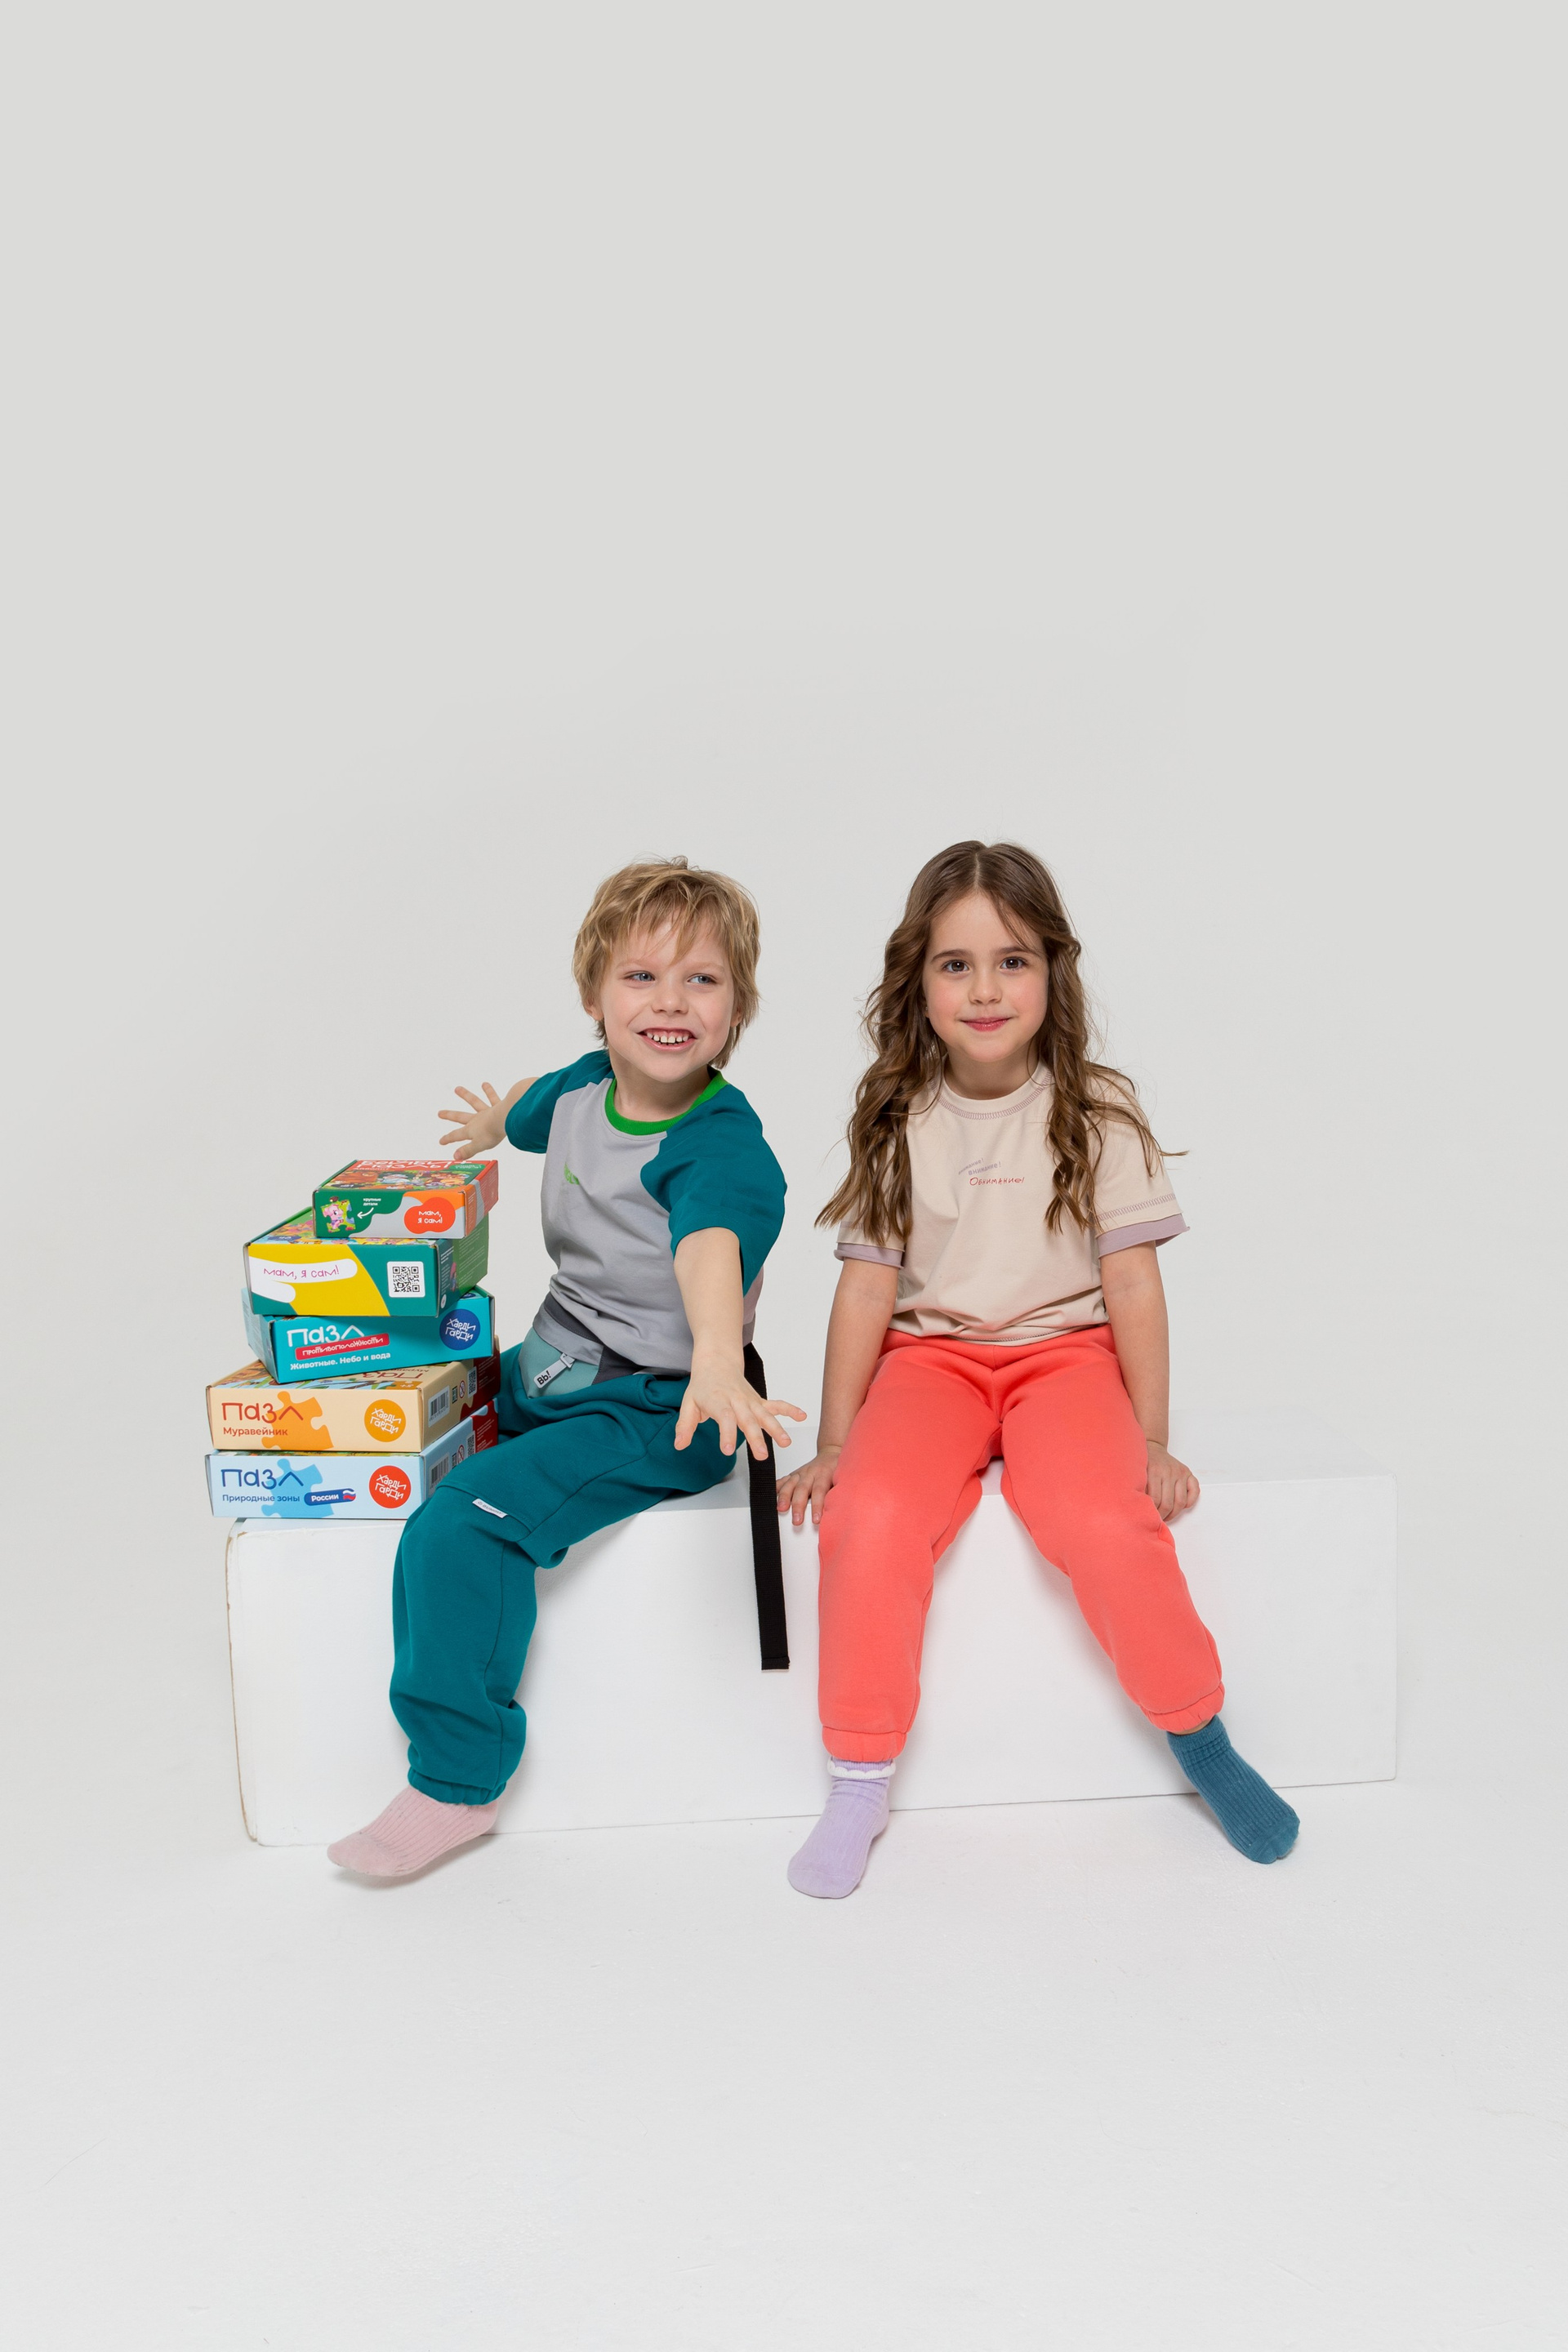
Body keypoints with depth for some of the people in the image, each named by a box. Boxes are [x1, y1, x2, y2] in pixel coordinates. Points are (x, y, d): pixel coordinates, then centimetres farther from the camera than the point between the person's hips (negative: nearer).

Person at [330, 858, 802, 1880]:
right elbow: (532, 1107, 24)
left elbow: (710, 1251, -48)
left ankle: (456, 1784, -6)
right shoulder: (581, 1088, -2)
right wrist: (494, 1122, 46)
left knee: (465, 1518, -23)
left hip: (655, 1408, -9)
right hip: (545, 1371, 9)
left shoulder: (724, 1149, -25)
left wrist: (716, 1364, -66)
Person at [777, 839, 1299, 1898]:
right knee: (872, 1514, -28)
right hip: (932, 1356, 1)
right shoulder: (896, 1121, 1)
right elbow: (868, 1286, 2)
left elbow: (1132, 1278, -1)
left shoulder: (1095, 1110, -2)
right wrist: (833, 1443, -2)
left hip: (1066, 1349, -1)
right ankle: (861, 1782, -10)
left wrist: (1152, 1439, -3)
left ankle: (1201, 1734, -2)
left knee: (1103, 1521, -30)